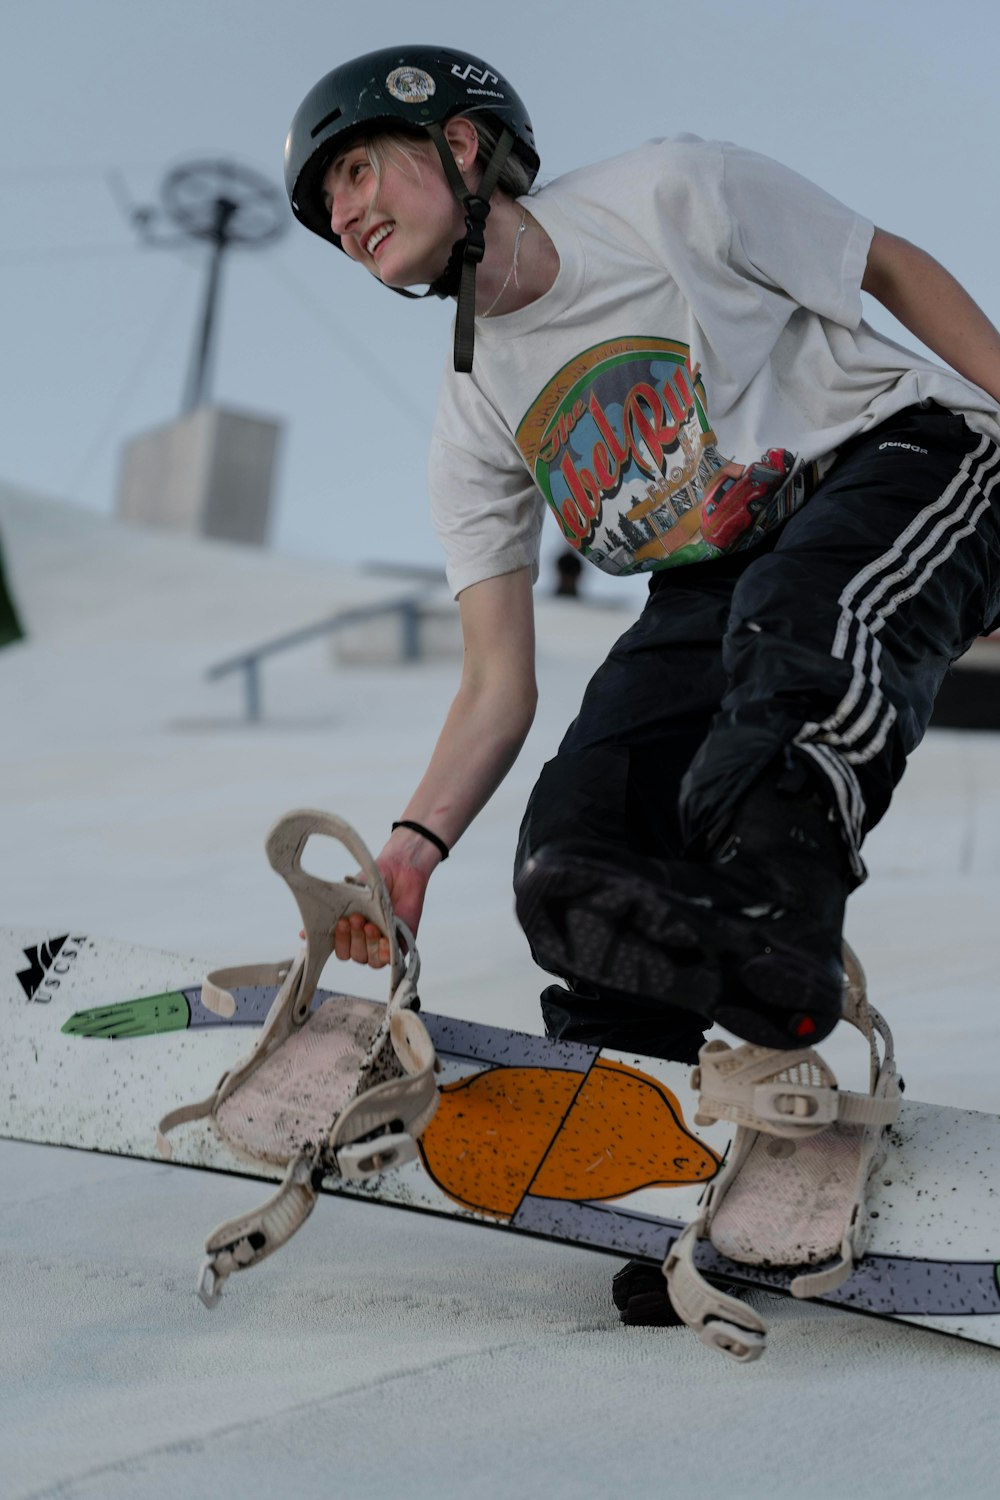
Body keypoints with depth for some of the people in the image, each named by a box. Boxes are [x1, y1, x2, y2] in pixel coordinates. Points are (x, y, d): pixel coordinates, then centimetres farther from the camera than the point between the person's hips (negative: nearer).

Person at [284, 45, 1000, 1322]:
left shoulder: (669, 191, -9)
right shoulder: (475, 421, 4)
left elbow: (897, 270, 2)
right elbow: (498, 684, 0)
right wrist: (416, 844, -15)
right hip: (724, 584, 5)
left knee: (796, 614, -41)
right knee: (571, 851, -16)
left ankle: (766, 935, -49)